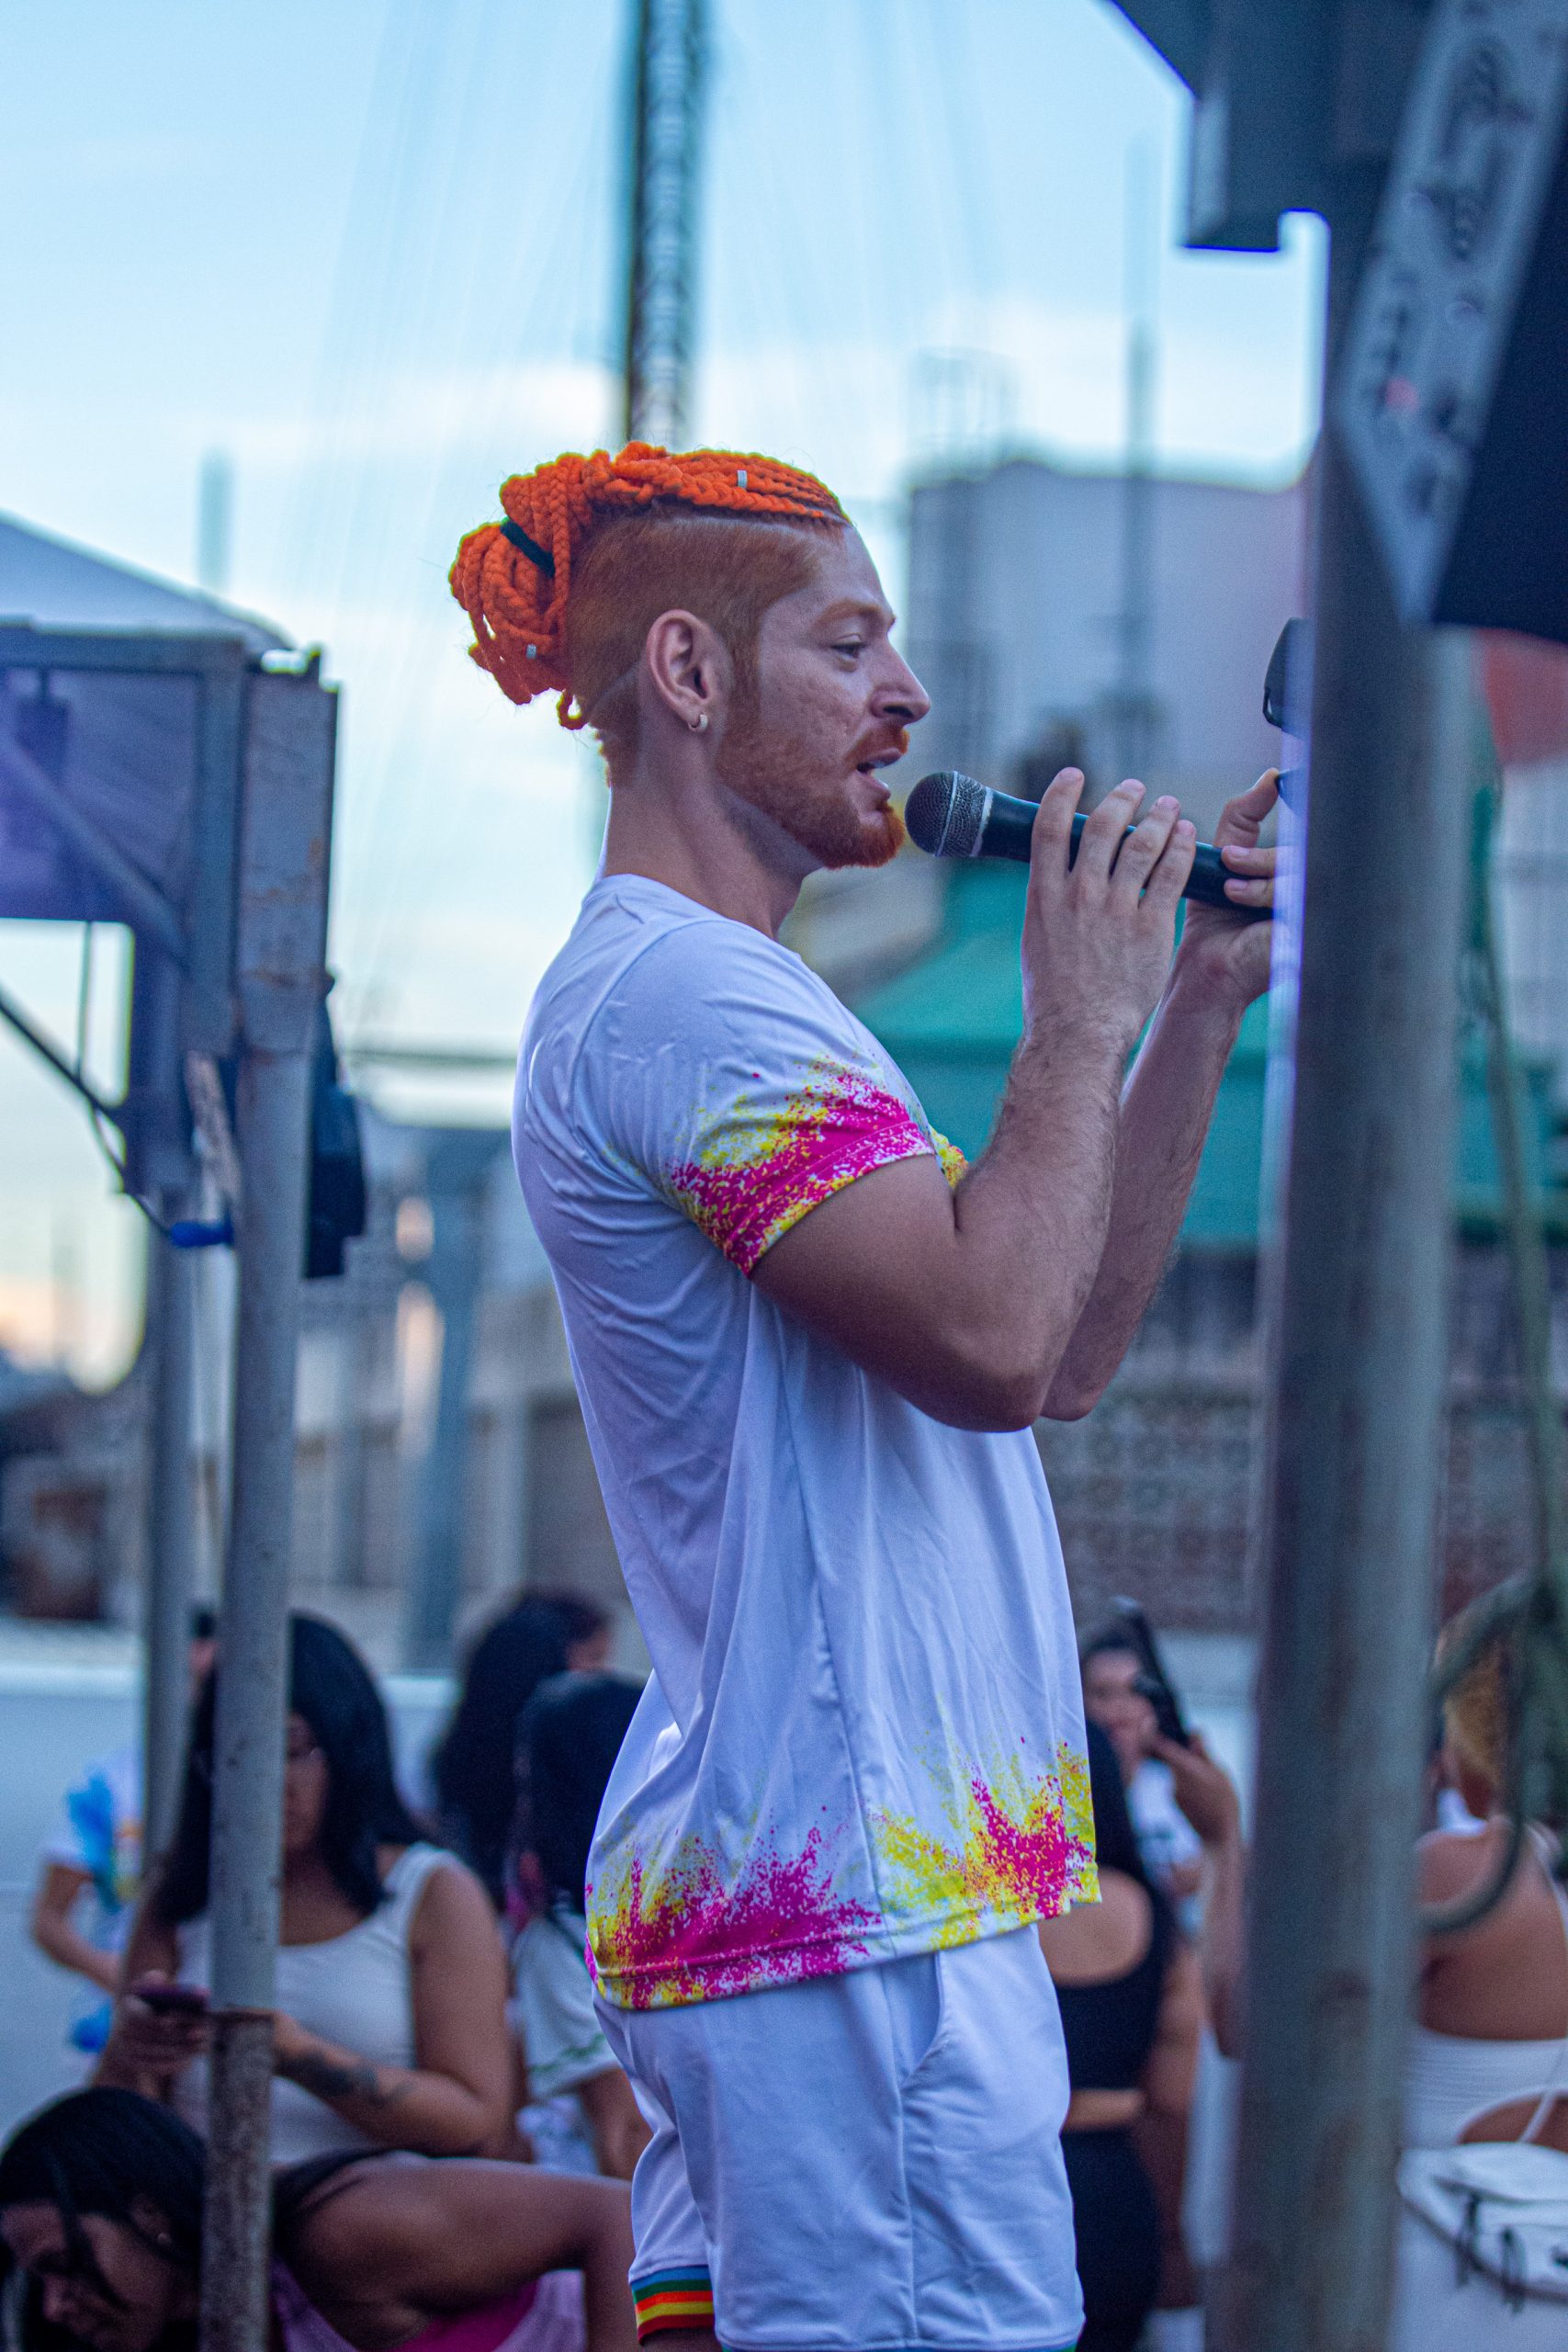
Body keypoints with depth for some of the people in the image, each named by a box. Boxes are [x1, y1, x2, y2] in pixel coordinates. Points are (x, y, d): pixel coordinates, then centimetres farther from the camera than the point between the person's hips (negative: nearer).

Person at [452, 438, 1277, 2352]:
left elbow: (1066, 1348, 20)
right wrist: (1084, 1016, -9)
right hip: (862, 1893, -11)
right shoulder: (678, 993, -12)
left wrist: (1200, 1007, 13)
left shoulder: (693, 993, 23)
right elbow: (995, 1336, -24)